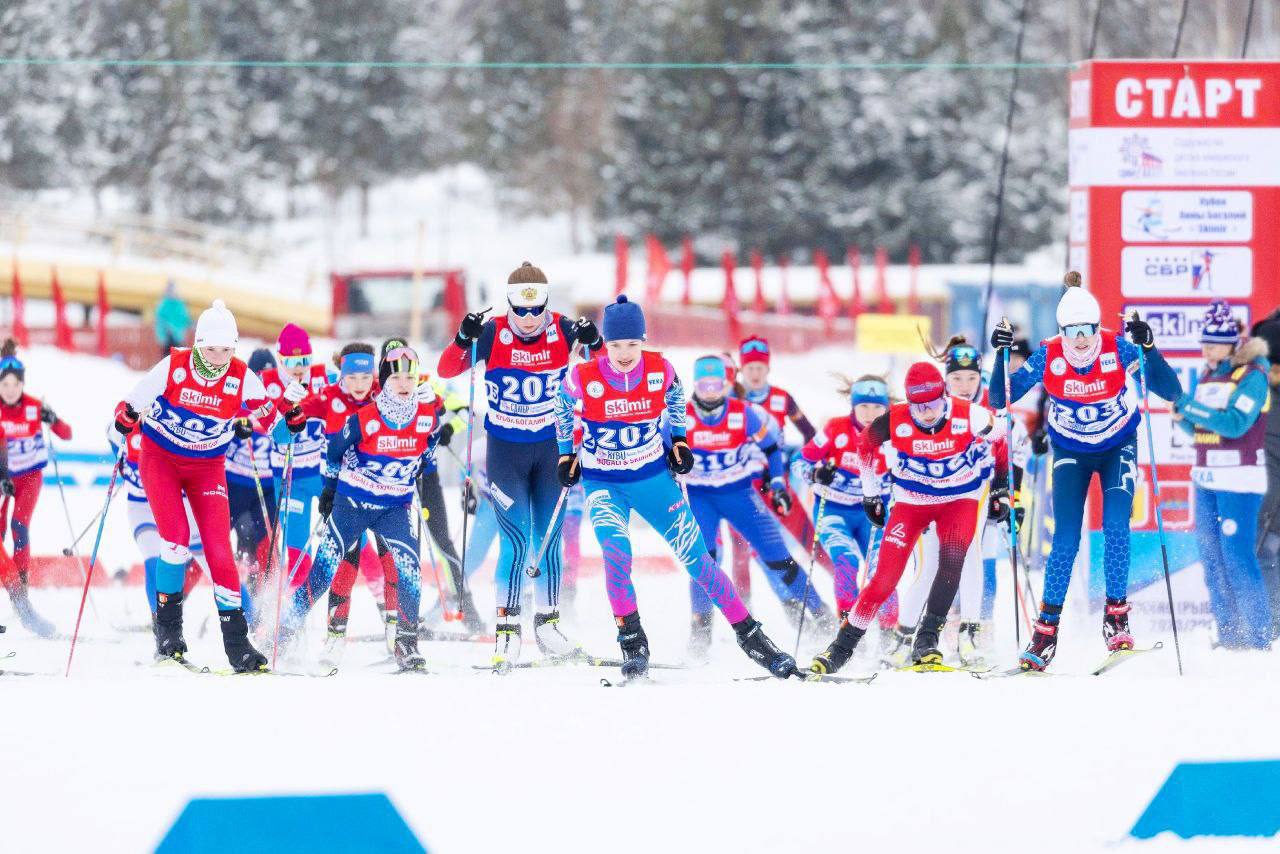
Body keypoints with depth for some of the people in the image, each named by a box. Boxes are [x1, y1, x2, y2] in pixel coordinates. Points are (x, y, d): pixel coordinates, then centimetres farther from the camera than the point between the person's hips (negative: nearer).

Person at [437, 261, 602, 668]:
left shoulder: (562, 330, -8)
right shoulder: (493, 334, -14)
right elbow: (446, 370, -15)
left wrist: (594, 343, -26)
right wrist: (464, 340, -33)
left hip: (551, 447, 2)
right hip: (505, 448, -2)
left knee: (549, 539, 9)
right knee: (517, 540, -10)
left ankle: (548, 624, 22)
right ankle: (506, 629, -3)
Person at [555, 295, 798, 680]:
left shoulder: (660, 370, -14)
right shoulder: (583, 378, -18)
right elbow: (563, 407, 5)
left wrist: (679, 439, 4)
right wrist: (566, 453, 8)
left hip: (654, 478, 1)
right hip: (604, 484, -1)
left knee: (696, 557, 1)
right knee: (616, 553, -26)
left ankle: (749, 635, 10)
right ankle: (632, 641, -12)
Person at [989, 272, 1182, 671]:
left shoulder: (1117, 349, -24)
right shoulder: (1048, 357, -21)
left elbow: (1171, 392, -29)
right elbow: (1000, 399, -19)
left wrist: (1147, 348, -43)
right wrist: (1001, 354, -33)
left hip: (1118, 447, 0)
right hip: (1070, 453, 0)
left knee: (1116, 526, -19)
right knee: (1066, 540, -9)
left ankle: (1116, 615, -6)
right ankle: (1046, 629, 0)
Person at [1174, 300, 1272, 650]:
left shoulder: (1252, 375, -8)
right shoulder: (1207, 376, 14)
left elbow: (1235, 423, -20)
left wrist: (1192, 408, -21)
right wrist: (1182, 415, -2)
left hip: (1240, 479, -8)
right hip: (1207, 477, 8)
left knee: (1237, 555, -10)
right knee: (1211, 555, 6)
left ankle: (1258, 634, -6)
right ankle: (1229, 632, 12)